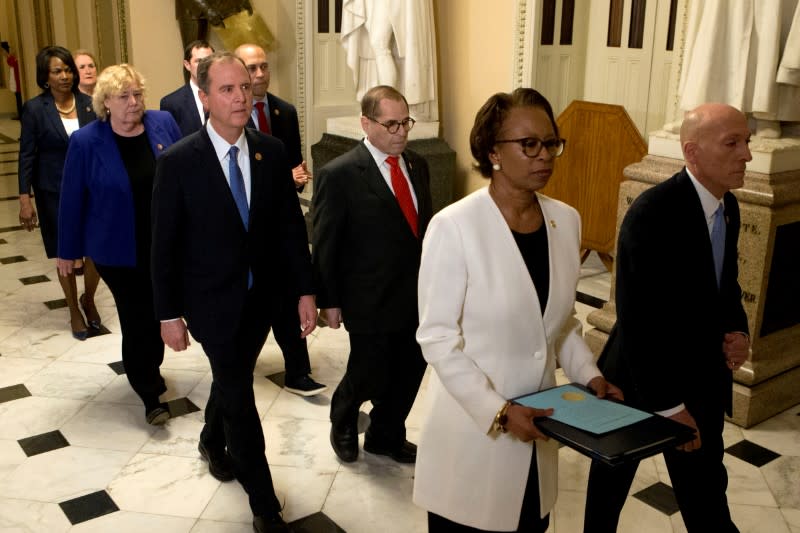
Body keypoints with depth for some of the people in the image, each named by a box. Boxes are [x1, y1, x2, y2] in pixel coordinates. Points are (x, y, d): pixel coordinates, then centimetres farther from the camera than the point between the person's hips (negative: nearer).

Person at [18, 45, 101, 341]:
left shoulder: (89, 104, 0)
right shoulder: (35, 109, -6)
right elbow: (27, 155, -6)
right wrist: (25, 199, -11)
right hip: (55, 194, -1)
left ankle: (88, 299, 29)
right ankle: (75, 312, 28)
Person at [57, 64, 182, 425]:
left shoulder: (163, 123, -5)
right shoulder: (86, 142, -11)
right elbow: (73, 200, -4)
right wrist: (68, 250, 1)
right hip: (118, 249, -3)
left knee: (159, 312, 16)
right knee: (136, 320, 3)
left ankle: (149, 370, 42)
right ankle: (150, 393, 18)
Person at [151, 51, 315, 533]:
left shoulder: (273, 152, -5)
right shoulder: (179, 162, -15)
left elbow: (291, 226, 0)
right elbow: (165, 244, -10)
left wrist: (305, 290, -2)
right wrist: (169, 314, -8)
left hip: (262, 295, 4)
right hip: (212, 299, -4)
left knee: (232, 378, 22)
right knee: (240, 395, 1)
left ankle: (214, 442, 53)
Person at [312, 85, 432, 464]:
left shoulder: (417, 165, 6)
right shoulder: (339, 175, -14)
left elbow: (423, 224, 10)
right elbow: (325, 245, -9)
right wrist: (329, 301, -7)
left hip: (416, 296, 6)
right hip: (371, 301, -6)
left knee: (409, 373, 15)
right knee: (369, 377, 7)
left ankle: (385, 436, 40)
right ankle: (343, 419, 41)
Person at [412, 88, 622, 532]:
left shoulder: (567, 220, 0)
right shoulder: (454, 226, -18)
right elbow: (438, 338, -16)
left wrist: (588, 375, -3)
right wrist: (498, 410, -21)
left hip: (536, 424, 5)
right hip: (472, 426, -5)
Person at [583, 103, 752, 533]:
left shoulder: (727, 206, 0)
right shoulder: (652, 212, -24)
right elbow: (636, 319, -26)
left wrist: (737, 331, -6)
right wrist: (667, 405, -23)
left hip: (703, 379, 6)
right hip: (640, 376, -6)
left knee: (706, 498, 11)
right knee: (613, 475, 19)